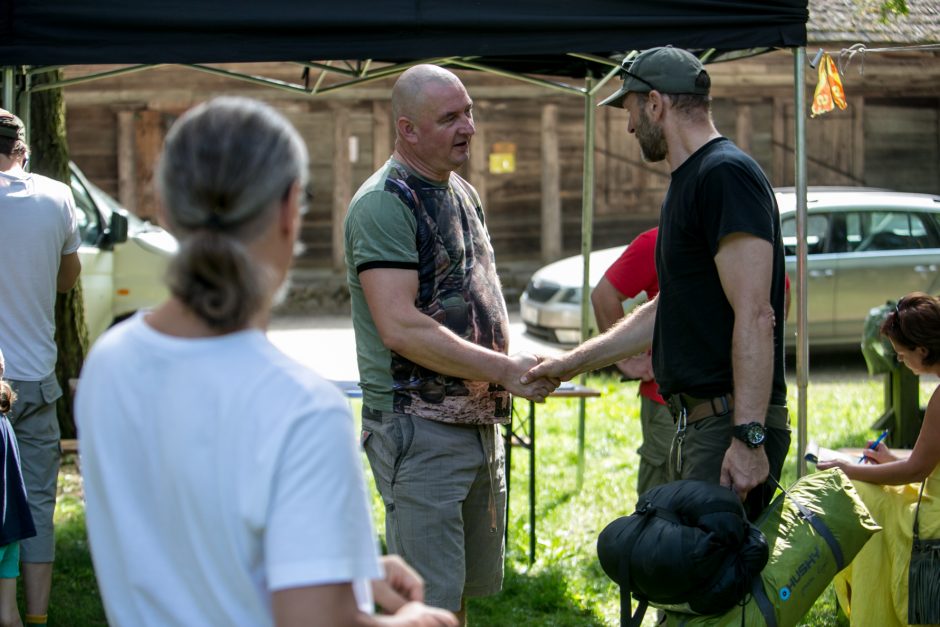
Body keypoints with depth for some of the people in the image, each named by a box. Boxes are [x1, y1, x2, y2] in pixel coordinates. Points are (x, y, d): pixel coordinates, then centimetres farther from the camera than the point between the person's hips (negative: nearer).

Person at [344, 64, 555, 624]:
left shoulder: (463, 193, 15)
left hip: (479, 423, 9)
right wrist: (505, 370, -20)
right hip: (419, 429, -9)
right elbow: (401, 327, -22)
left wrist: (516, 366, 10)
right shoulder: (384, 203, -14)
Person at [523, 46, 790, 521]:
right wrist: (572, 364, 31)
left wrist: (747, 438, -26)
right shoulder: (687, 184, 20)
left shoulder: (726, 174, -13)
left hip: (730, 428, -10)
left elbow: (755, 316, -21)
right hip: (695, 427, 10)